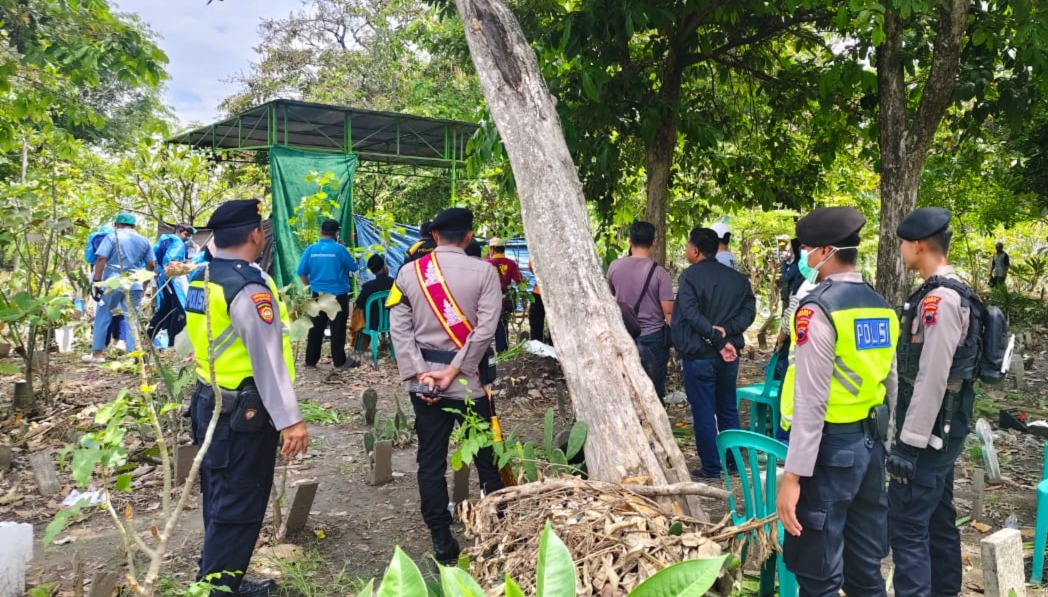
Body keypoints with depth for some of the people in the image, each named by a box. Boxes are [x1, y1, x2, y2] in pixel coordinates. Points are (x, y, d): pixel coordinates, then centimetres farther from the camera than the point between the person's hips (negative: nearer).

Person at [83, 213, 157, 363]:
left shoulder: (112, 237, -1)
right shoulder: (144, 241, 11)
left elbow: (101, 259, -12)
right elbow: (151, 265, 11)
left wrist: (97, 281, -10)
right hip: (134, 284, 3)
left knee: (103, 317, 9)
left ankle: (97, 353, 14)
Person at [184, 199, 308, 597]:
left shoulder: (202, 279, 7)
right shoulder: (248, 285, -21)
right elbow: (267, 359, -24)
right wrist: (289, 419, -23)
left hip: (210, 403, 10)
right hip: (243, 412, -10)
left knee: (219, 500, 20)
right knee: (238, 506, 3)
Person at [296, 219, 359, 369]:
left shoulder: (311, 249, -2)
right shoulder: (339, 248, -13)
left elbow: (301, 272, 1)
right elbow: (354, 267, -2)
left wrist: (310, 285, 17)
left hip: (318, 294, 4)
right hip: (338, 295, -4)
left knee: (316, 328, 13)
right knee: (337, 329, 4)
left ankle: (310, 360, 19)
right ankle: (339, 361, 10)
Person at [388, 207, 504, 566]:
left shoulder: (408, 272, 2)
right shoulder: (484, 272, -6)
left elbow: (399, 328, -4)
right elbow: (485, 329, -14)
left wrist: (419, 374, -7)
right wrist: (453, 371, -12)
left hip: (425, 382, 2)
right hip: (470, 381, -2)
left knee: (431, 462, 8)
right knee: (487, 459, 12)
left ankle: (442, 543, 13)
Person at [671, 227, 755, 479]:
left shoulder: (689, 276, -10)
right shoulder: (737, 278, 7)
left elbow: (691, 314, -22)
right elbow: (749, 310, -3)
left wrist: (720, 341, -23)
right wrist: (726, 331, -14)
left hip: (698, 355, -5)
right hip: (729, 354, 6)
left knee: (703, 413, 4)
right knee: (728, 409, 18)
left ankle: (710, 468, 11)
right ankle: (733, 462, 27)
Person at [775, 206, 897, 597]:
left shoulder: (818, 309, -16)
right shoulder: (881, 306, 8)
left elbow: (811, 401, -20)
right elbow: (891, 387, 13)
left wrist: (793, 474, -18)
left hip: (831, 447, -8)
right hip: (871, 444, 8)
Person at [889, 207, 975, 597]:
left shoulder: (940, 299, -21)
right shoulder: (947, 293, 11)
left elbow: (932, 381, -24)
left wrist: (909, 443, -21)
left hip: (930, 431, -10)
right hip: (942, 428, 10)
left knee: (907, 524, -6)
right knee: (938, 518, 19)